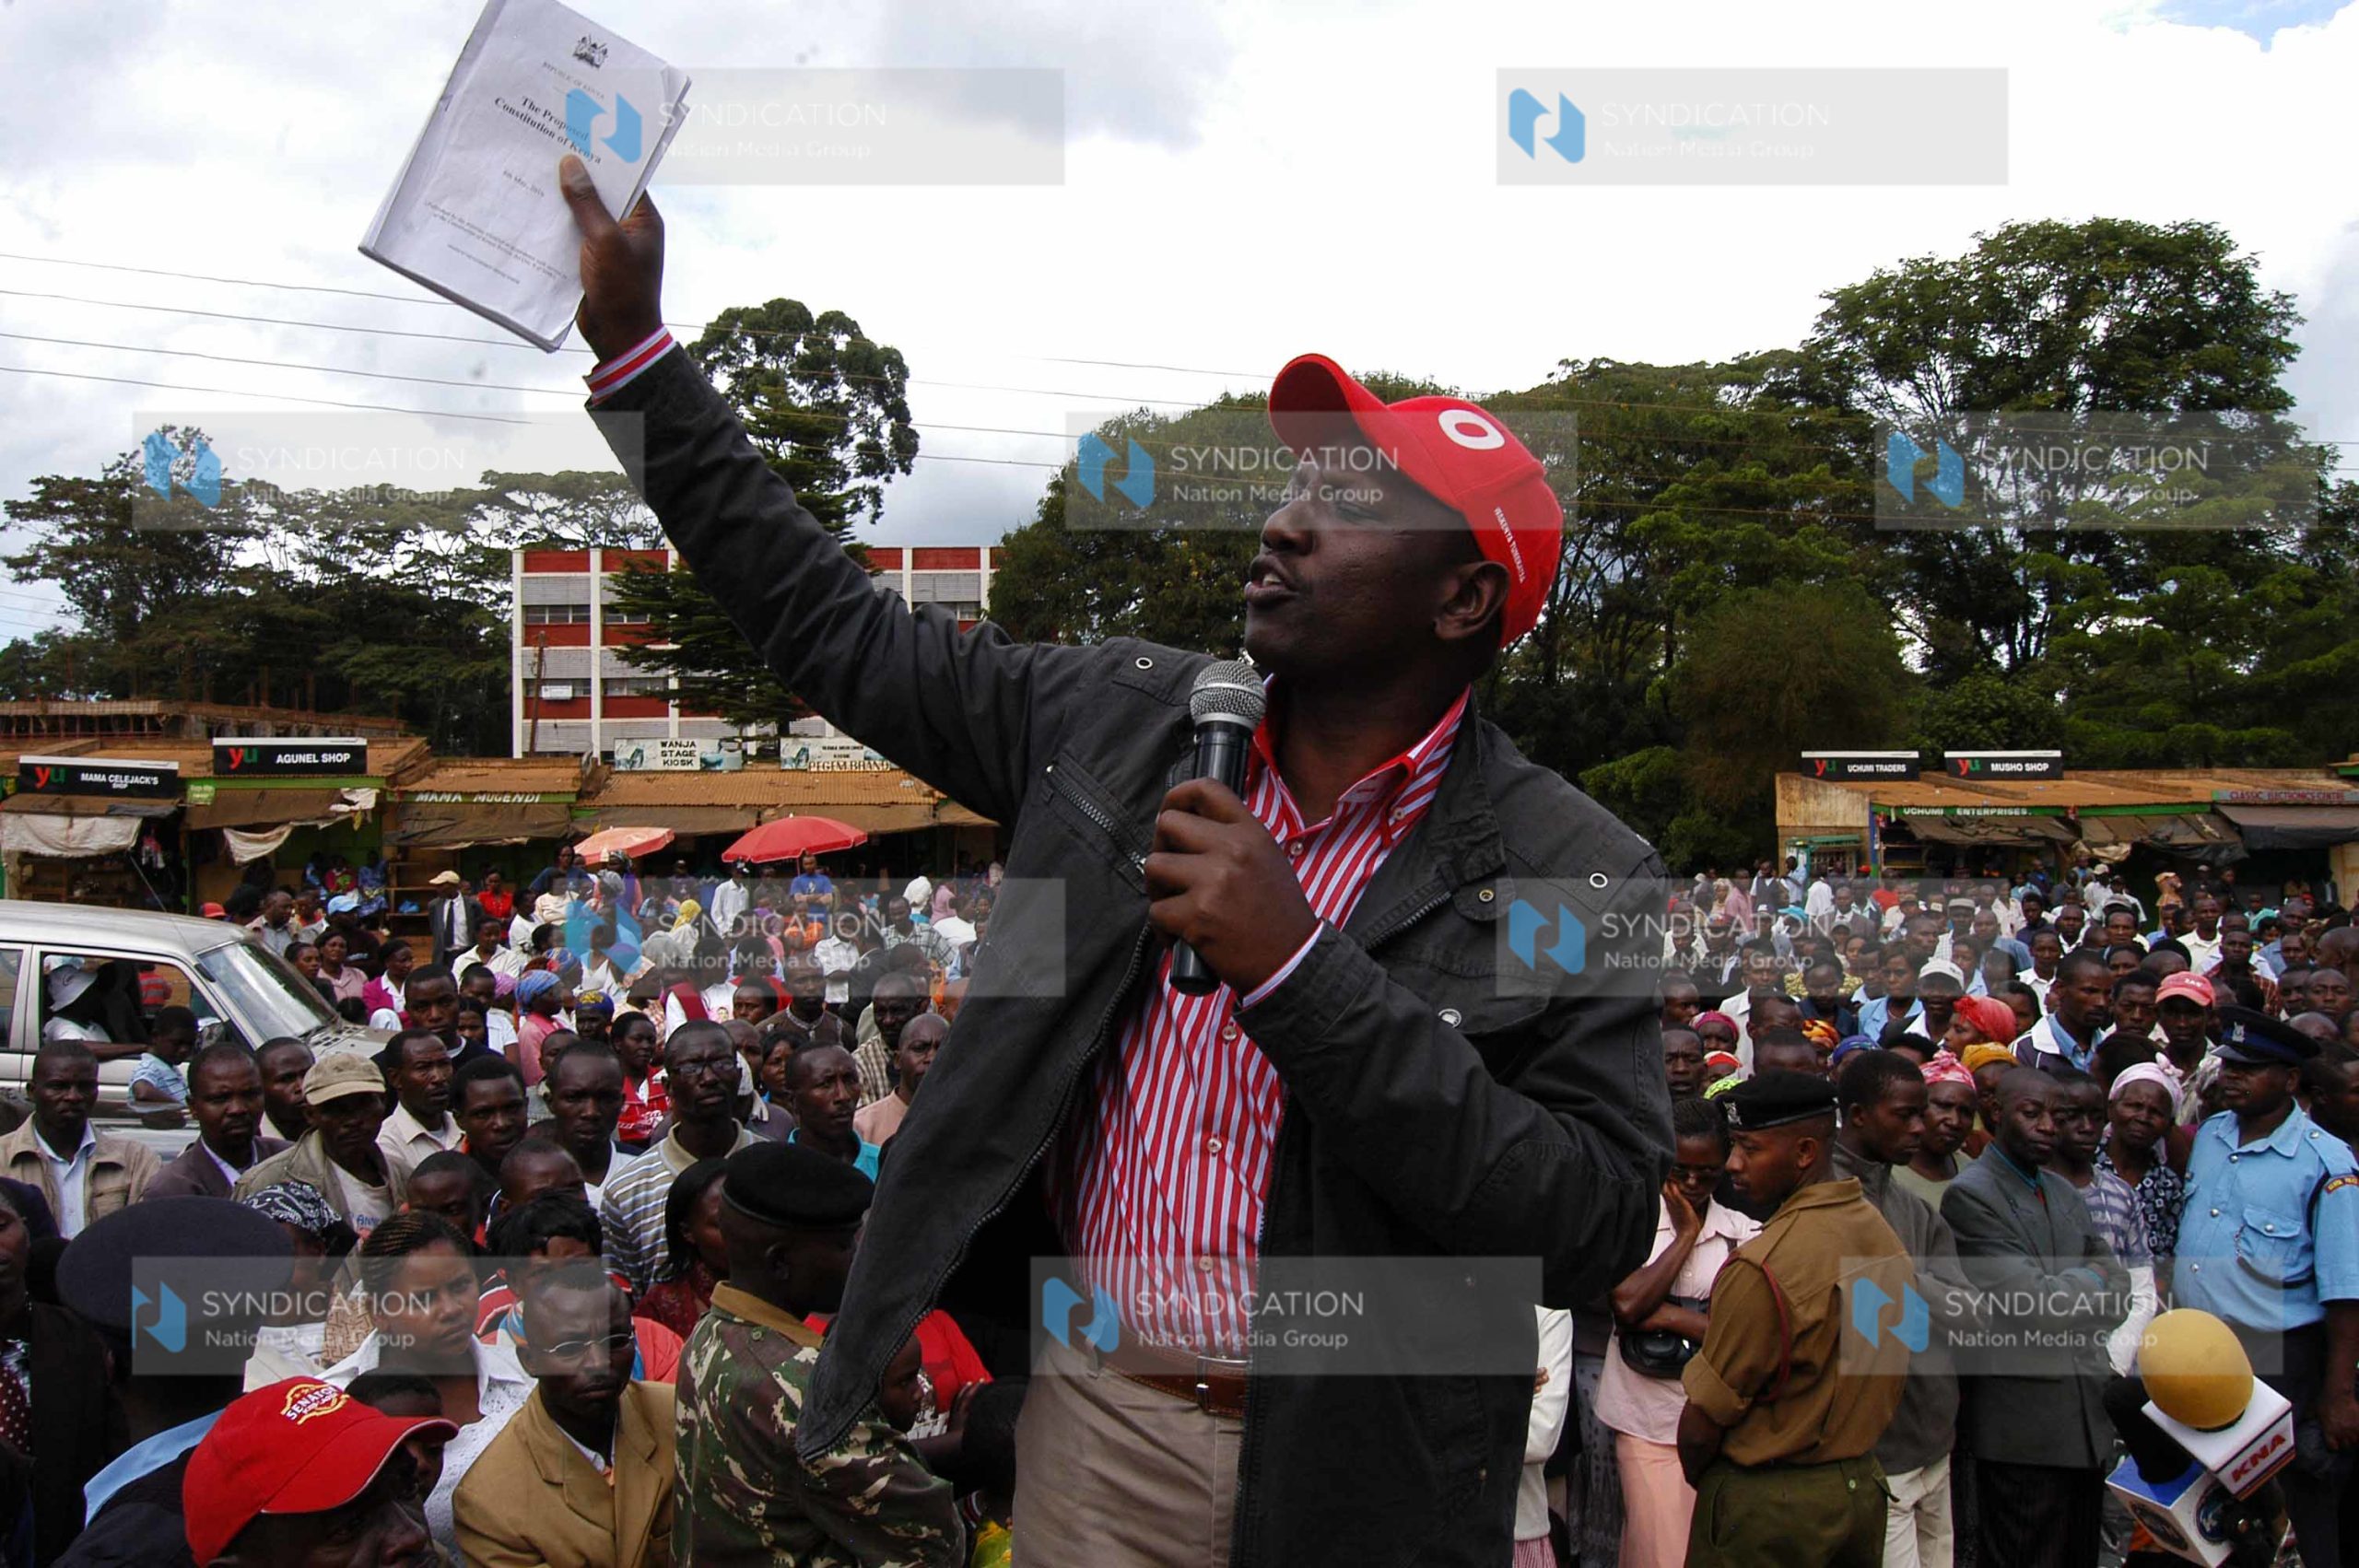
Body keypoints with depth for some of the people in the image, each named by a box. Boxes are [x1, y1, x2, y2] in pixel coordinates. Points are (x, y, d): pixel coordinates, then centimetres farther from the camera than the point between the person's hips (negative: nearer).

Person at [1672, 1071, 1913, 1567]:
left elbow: (1701, 1426, -18)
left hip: (1769, 1506, -8)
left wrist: (1698, 1480, 1)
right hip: (1861, 1486, 8)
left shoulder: (1762, 1267, -26)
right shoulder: (1884, 1235, -1)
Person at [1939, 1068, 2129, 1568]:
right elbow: (2036, 1301, -18)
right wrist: (2087, 1280, 0)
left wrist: (2066, 1288, -7)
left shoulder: (2065, 1192, 16)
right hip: (2023, 1428, -8)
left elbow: (2117, 1293, 12)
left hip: (2087, 1417, 8)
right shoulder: (1970, 1195, -11)